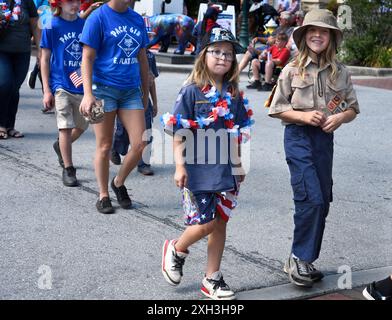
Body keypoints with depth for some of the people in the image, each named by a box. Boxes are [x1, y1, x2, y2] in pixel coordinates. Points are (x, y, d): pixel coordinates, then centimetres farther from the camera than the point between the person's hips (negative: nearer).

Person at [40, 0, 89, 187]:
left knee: (81, 126, 15)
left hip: (82, 86, 4)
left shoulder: (85, 24, 4)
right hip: (61, 85, -4)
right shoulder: (52, 26, -5)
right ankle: (68, 170, 3)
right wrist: (47, 90, -7)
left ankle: (60, 146, 43)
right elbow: (45, 59, -2)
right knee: (66, 127, -8)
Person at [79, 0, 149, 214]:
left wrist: (145, 92, 20)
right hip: (104, 89, -5)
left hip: (131, 90, 5)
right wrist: (88, 94, -18)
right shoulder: (98, 17, -6)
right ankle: (103, 195, 19)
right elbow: (87, 58, -9)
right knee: (104, 147, 3)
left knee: (140, 145, -1)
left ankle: (118, 183, 23)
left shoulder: (137, 19, 11)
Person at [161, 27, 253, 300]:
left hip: (226, 170, 5)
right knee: (205, 223, -5)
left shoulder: (233, 94, 7)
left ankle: (212, 278, 21)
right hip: (199, 170, -5)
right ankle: (176, 250, 26)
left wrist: (239, 164, 15)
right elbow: (179, 132, -9)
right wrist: (180, 166, -15)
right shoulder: (192, 91, -8)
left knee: (220, 223, 9)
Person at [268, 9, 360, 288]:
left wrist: (340, 117, -11)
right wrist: (303, 115, -16)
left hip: (325, 138, 4)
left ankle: (304, 261, 20)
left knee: (323, 202, 7)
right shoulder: (293, 70, -3)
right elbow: (277, 109, 0)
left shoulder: (340, 72, 4)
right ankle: (299, 258, 1)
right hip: (298, 137, -4)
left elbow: (353, 109, 10)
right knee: (311, 198, -14)